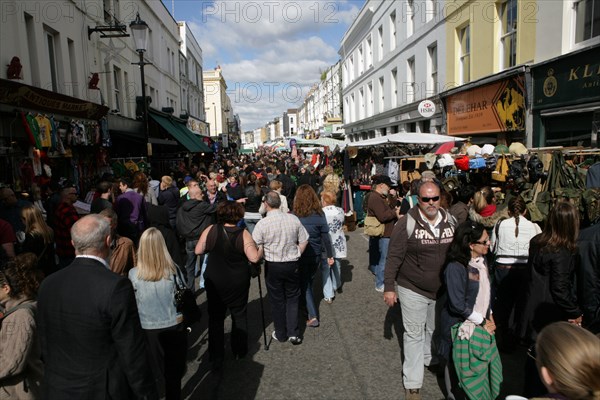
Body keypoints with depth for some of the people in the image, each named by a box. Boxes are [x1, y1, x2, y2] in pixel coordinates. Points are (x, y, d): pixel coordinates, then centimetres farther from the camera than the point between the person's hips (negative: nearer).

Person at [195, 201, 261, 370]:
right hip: (238, 282, -1)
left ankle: (216, 358, 17)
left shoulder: (210, 230, -10)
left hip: (214, 281, 1)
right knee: (239, 315, 19)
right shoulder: (243, 234, -16)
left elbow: (198, 251, -3)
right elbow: (254, 258, -20)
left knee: (215, 318, 12)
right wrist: (260, 250, -1)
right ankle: (239, 351, 32)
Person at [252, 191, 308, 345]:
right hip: (292, 265, 2)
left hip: (272, 266, -2)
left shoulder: (262, 223, -15)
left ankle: (281, 334, 27)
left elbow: (258, 250, -15)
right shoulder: (294, 219, -6)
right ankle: (293, 333, 12)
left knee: (277, 300, 14)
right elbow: (304, 242, 1)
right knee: (292, 298, 17)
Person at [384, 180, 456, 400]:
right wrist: (389, 287, -13)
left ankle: (429, 357, 52)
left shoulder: (451, 221, -4)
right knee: (414, 335, 5)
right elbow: (394, 257, -14)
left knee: (435, 330, 25)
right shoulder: (407, 223, -19)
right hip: (412, 290, -5)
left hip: (443, 289, 5)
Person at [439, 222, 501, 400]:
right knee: (458, 365, 12)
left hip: (482, 323, 6)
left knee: (484, 363, 15)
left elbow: (486, 291, 11)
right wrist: (482, 322, -14)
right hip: (461, 326, -6)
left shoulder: (482, 261, -2)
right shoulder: (456, 268, -26)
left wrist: (489, 316, 3)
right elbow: (458, 305, -23)